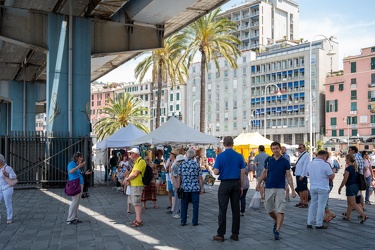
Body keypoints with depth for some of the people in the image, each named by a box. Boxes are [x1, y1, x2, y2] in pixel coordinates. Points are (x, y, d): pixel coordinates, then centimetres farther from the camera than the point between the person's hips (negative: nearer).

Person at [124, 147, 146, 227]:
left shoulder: (141, 161, -14)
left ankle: (139, 221, -4)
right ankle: (137, 219, 23)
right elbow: (132, 173, 19)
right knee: (135, 202, 15)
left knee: (136, 203, -8)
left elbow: (135, 174, -20)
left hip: (137, 185, -10)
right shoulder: (136, 162, 18)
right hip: (133, 185, 10)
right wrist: (127, 178, -1)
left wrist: (127, 179, -7)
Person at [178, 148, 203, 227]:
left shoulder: (182, 164, 1)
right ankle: (194, 222, 8)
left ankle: (183, 221, 12)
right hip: (195, 188, -1)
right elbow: (200, 178, -3)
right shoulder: (196, 164, -2)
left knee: (184, 205, 10)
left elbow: (179, 177, 1)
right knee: (195, 205, 6)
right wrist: (201, 188, 5)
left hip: (185, 188, 1)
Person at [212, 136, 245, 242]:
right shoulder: (239, 156, 1)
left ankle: (220, 234, 5)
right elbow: (242, 173, 2)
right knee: (235, 209, 8)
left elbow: (216, 172, -9)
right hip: (236, 184, 3)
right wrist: (241, 186, 10)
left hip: (225, 184, -3)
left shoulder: (220, 156, -7)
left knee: (222, 210, 2)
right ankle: (235, 234, 14)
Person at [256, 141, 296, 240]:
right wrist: (259, 183, 11)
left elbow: (289, 176, 1)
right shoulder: (268, 160, 4)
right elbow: (264, 172, 15)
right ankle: (276, 221, 37)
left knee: (280, 211, -6)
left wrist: (292, 189, -4)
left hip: (280, 189, -2)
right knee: (269, 209, 10)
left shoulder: (285, 161, -1)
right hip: (269, 188, 2)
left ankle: (277, 231, -2)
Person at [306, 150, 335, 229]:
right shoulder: (325, 165, -16)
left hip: (313, 187, 5)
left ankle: (309, 223, 17)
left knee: (312, 205, 15)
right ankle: (319, 224, 9)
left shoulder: (310, 164, 2)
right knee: (321, 206, 3)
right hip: (323, 188, -5)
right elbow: (331, 177, -11)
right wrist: (333, 172, 8)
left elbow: (308, 173, 17)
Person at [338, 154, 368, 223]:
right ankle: (347, 216, 25)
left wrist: (340, 188, -7)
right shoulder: (356, 167, 7)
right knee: (349, 202, 17)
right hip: (356, 186, 9)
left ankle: (363, 215, -12)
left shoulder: (348, 169, -18)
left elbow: (345, 180, -16)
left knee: (353, 203, -3)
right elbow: (358, 177, 15)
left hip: (350, 186, -9)